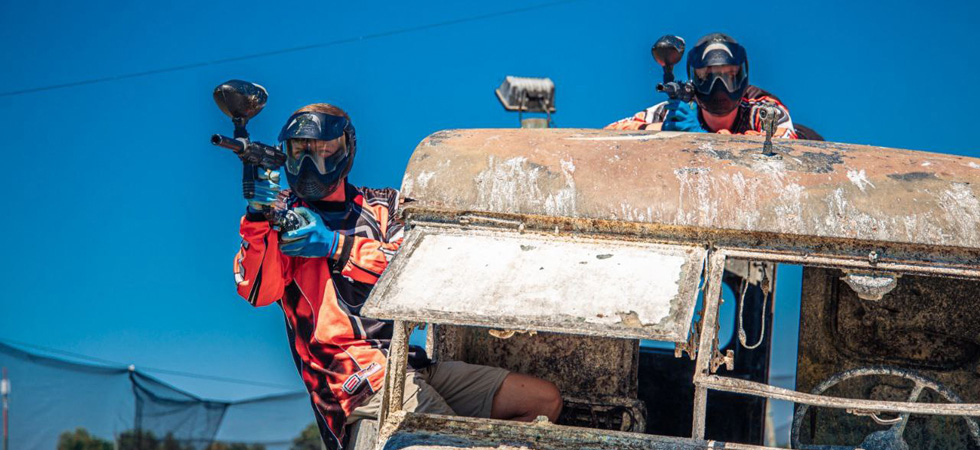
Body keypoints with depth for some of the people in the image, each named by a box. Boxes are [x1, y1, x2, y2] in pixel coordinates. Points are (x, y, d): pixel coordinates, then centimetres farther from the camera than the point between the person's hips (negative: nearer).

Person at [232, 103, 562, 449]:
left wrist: (336, 245, -16)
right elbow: (257, 291, -8)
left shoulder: (381, 206, 17)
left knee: (545, 400, 0)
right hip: (360, 378, -5)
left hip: (414, 364, 5)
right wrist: (258, 219, -23)